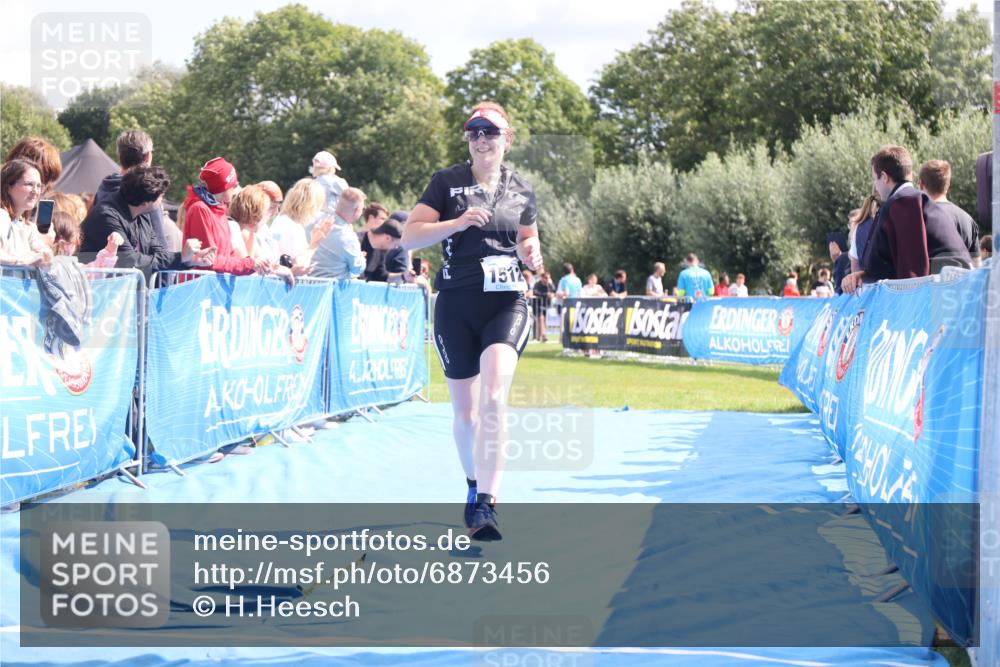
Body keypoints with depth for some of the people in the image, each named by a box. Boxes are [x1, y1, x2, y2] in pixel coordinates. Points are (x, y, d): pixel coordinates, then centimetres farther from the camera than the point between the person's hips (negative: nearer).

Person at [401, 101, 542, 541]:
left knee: (493, 398, -21)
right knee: (465, 412, 9)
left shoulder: (521, 191, 8)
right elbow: (409, 236, -5)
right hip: (456, 306, 0)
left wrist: (532, 255, -2)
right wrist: (458, 222, -19)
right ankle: (474, 484, 36)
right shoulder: (447, 182, 1)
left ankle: (485, 506, -25)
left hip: (507, 303, 0)